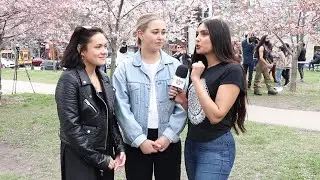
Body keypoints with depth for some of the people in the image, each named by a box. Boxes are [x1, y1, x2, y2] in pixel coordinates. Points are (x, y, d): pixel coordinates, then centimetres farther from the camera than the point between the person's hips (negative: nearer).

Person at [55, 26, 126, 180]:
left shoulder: (104, 78, 7)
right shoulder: (69, 80, -15)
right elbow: (71, 127, -19)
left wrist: (120, 149, -1)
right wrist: (99, 159, -16)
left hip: (106, 157, 7)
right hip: (80, 160, -7)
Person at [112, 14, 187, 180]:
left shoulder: (176, 66, 1)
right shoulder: (124, 68, -2)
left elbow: (182, 105, -2)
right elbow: (122, 108, -7)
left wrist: (169, 135, -11)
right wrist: (140, 139, -13)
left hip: (169, 142, 1)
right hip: (136, 144, -1)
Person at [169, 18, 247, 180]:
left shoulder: (232, 70, -14)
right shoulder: (199, 68, 10)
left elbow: (216, 116, -22)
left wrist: (196, 79, -20)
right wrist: (182, 101, -4)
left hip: (216, 148, -7)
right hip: (191, 144, 8)